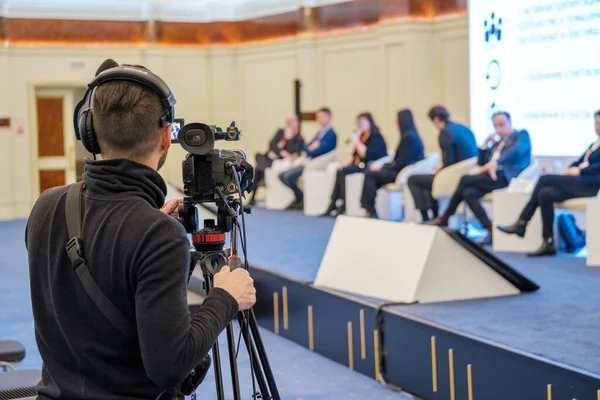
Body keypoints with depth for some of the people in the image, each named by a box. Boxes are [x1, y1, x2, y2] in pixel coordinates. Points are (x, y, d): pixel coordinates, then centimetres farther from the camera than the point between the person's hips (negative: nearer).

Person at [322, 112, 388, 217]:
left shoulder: (376, 136, -9)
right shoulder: (363, 135, 19)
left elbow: (367, 154, -20)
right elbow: (355, 154, 20)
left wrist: (356, 142, -14)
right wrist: (345, 163, 5)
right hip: (361, 165, 8)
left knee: (344, 171, -25)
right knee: (340, 170, -16)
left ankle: (343, 206, -24)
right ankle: (332, 206, -22)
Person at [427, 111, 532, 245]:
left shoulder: (521, 135, 9)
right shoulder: (497, 143, 31)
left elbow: (517, 150, -15)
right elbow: (481, 163, 26)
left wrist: (494, 163, -30)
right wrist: (486, 143, 13)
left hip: (506, 175, -8)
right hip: (491, 175, 8)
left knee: (465, 179, -21)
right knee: (468, 193, -24)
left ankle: (445, 218, -13)